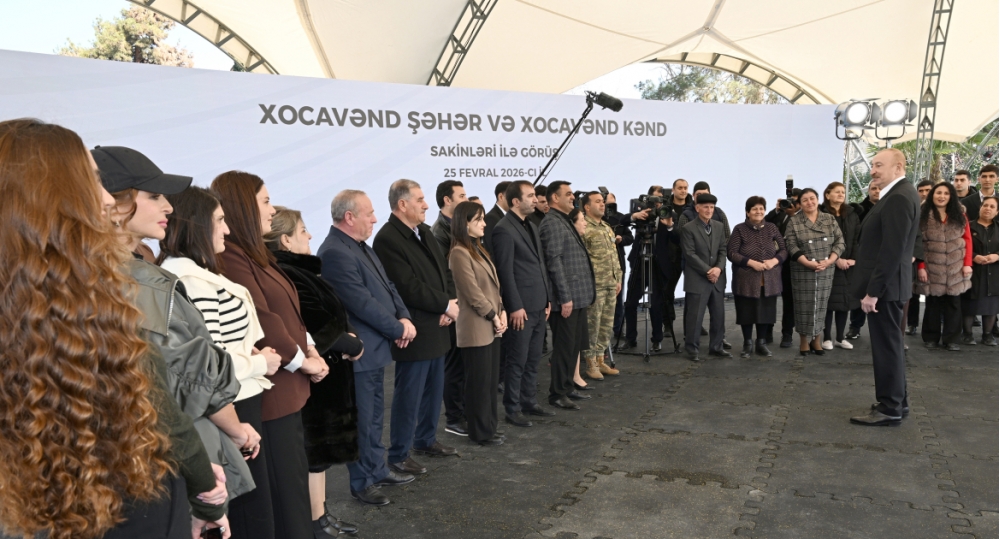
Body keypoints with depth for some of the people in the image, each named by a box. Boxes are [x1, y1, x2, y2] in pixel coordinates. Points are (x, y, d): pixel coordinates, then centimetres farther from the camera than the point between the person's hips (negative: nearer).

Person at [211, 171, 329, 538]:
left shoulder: (254, 253, 15)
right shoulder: (230, 257, -18)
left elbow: (286, 310, 18)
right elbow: (261, 320, -22)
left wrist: (308, 347, 4)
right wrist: (302, 359, -11)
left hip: (287, 386, 10)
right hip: (270, 390, -10)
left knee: (294, 477, 18)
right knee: (286, 487, 1)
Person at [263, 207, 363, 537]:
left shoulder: (296, 272, 10)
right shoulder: (288, 277, -22)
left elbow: (329, 317, 10)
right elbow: (321, 329, -25)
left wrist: (348, 337, -7)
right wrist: (351, 345, -10)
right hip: (316, 378, -10)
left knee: (321, 448, 18)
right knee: (315, 451, 3)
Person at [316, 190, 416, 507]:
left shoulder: (361, 247, 10)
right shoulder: (335, 253, -22)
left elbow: (386, 286, 12)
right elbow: (362, 303, -25)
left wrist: (404, 317, -4)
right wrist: (398, 329, -15)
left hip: (376, 347, 10)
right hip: (359, 351, -10)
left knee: (375, 414, 21)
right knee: (362, 419, 4)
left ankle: (377, 470, 35)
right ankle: (362, 483, 19)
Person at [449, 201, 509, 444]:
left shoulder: (478, 249, 14)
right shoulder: (459, 253, -15)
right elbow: (472, 292, -17)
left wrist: (501, 312, 2)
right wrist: (493, 316, -11)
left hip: (491, 326, 9)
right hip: (476, 328, -9)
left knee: (491, 381, 14)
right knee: (479, 382, 2)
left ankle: (489, 428, 24)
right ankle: (480, 432, 14)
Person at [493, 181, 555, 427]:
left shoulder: (532, 227, 15)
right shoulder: (504, 229, -12)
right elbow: (505, 272, -16)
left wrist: (547, 299, 14)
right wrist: (515, 307, -17)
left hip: (538, 306, 8)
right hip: (522, 307, -8)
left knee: (533, 360, 14)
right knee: (517, 361, 1)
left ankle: (529, 403, 26)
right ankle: (512, 409, 12)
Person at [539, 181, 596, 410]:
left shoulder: (564, 220, 17)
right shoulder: (552, 223, -13)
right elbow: (554, 262, -19)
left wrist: (579, 294, 18)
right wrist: (565, 297, -20)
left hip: (578, 294, 9)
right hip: (567, 297, -9)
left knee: (575, 345, 15)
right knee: (564, 346, -1)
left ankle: (567, 387, 26)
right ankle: (557, 393, 9)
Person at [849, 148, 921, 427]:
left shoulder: (899, 197, -19)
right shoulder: (898, 194, 14)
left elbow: (892, 250, -24)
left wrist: (873, 290, -22)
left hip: (884, 285, -10)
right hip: (884, 283, 10)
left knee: (886, 346, -2)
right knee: (889, 344, 17)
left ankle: (890, 409, 7)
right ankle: (896, 401, 27)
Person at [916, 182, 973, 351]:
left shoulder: (960, 216, 8)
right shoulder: (923, 216, 0)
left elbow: (968, 240, 6)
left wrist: (967, 263, -3)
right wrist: (920, 266, -8)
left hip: (955, 269, 2)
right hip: (932, 268, -2)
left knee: (953, 302, 3)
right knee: (933, 303, 5)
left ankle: (951, 339, 10)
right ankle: (931, 338, 15)